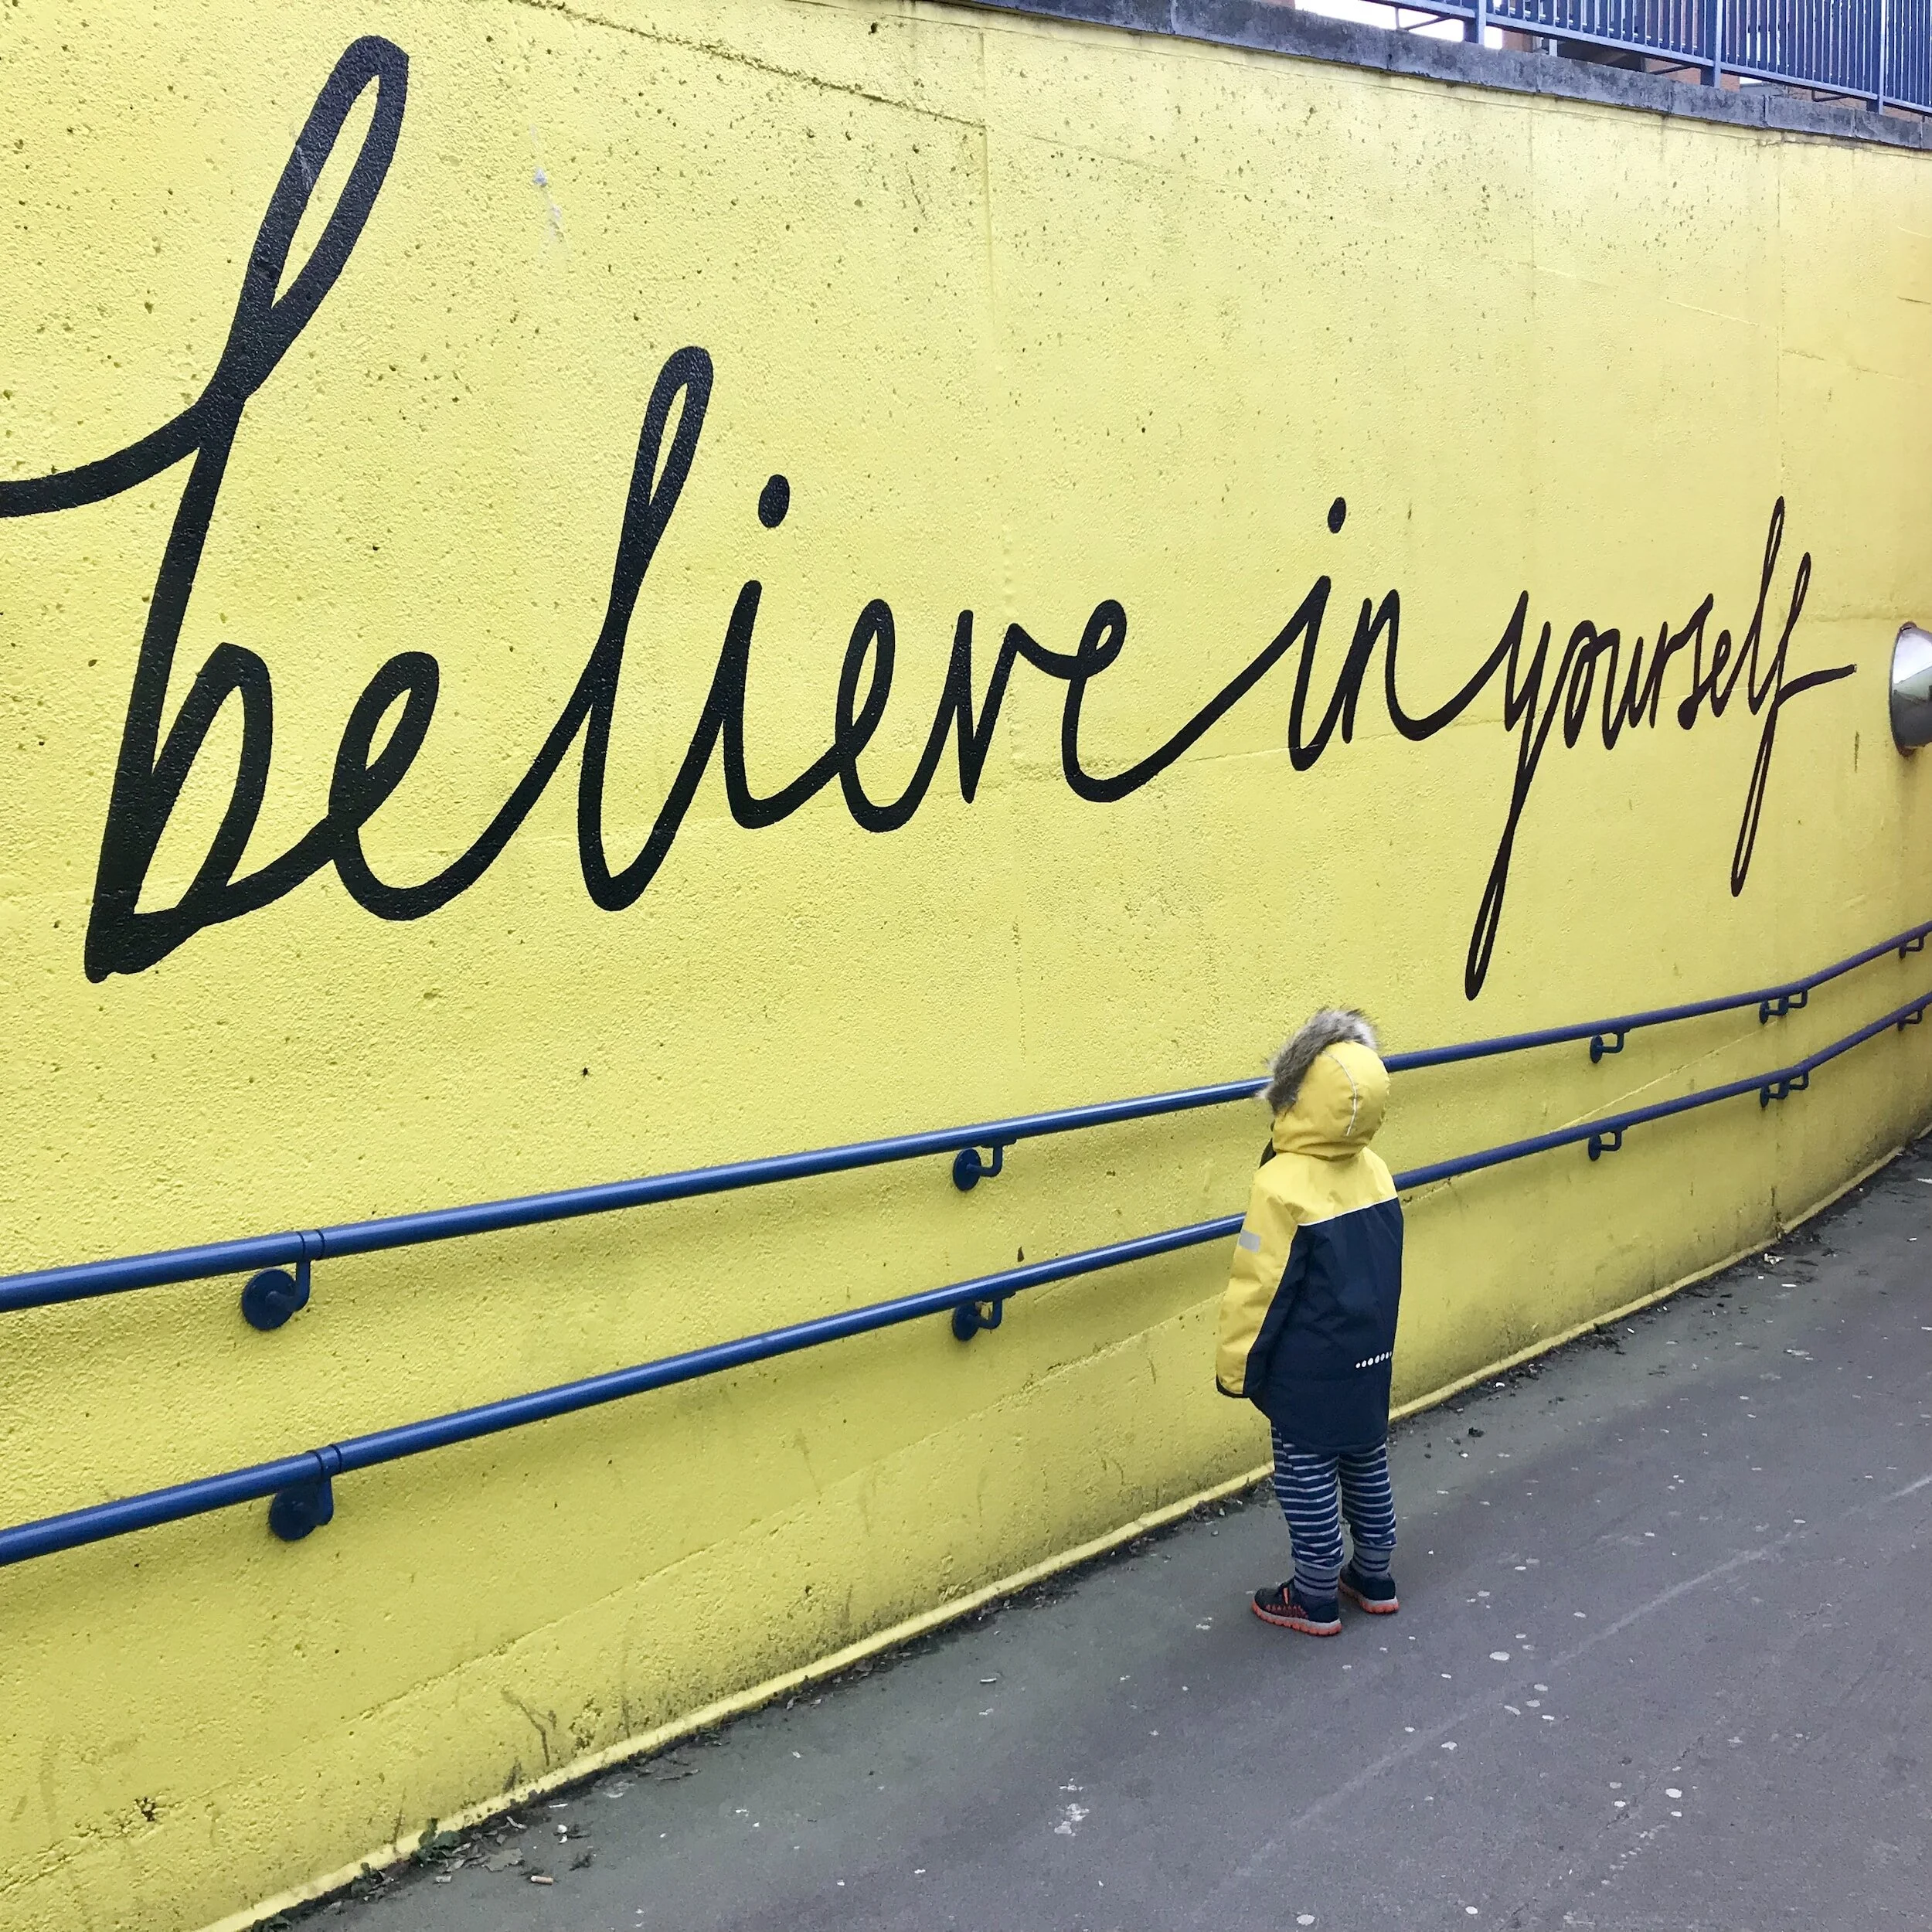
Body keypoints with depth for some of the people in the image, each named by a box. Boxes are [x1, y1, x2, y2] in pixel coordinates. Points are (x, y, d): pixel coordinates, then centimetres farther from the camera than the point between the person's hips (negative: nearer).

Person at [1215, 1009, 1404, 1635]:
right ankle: (1373, 1578, 35)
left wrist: (1236, 1367, -8)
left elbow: (1259, 1290, -19)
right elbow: (1382, 1270, 8)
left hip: (1308, 1374, -7)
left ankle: (1316, 1598, 20)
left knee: (1306, 1476, 7)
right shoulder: (1373, 1169, -4)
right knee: (1366, 1463, 20)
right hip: (1370, 1361, 7)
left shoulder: (1285, 1185, -25)